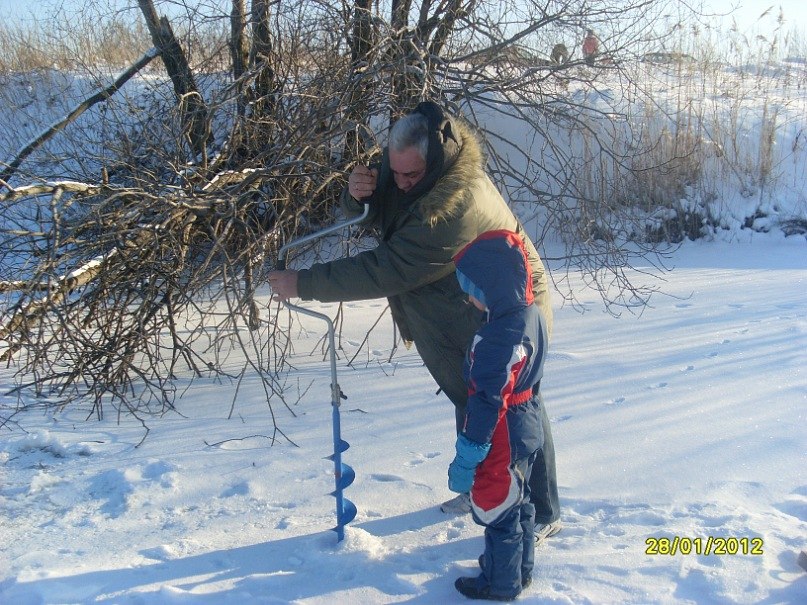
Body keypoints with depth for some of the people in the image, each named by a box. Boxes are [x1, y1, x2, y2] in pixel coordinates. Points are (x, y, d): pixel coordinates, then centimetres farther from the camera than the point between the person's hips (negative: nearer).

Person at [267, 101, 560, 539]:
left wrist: (304, 284, -33)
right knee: (469, 405, 21)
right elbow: (370, 214, 2)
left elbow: (387, 269, -38)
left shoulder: (455, 204, -37)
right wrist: (357, 193, -24)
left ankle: (543, 513, 22)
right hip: (463, 322, 9)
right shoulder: (411, 174, -8)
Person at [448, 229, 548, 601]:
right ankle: (521, 567, 42)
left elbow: (486, 402, -29)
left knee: (496, 510, 9)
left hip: (502, 443, -9)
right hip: (527, 431, 10)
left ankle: (501, 583, 27)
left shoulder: (498, 335, -30)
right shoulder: (533, 316, 0)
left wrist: (465, 459, -23)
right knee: (518, 501, 25)